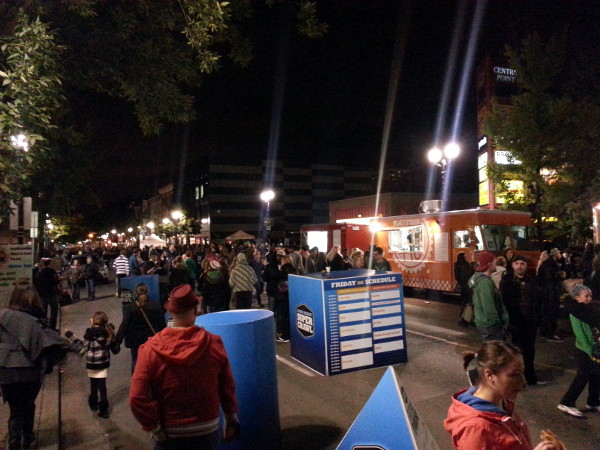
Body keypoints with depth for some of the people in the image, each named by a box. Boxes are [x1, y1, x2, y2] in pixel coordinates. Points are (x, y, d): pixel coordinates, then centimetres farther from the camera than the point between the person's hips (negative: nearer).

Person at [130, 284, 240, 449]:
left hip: (168, 433, 0)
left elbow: (137, 398, -19)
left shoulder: (151, 349, -16)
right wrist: (231, 416, 12)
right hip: (206, 430, 1)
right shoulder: (214, 344, -13)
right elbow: (227, 387, -3)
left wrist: (154, 427, -6)